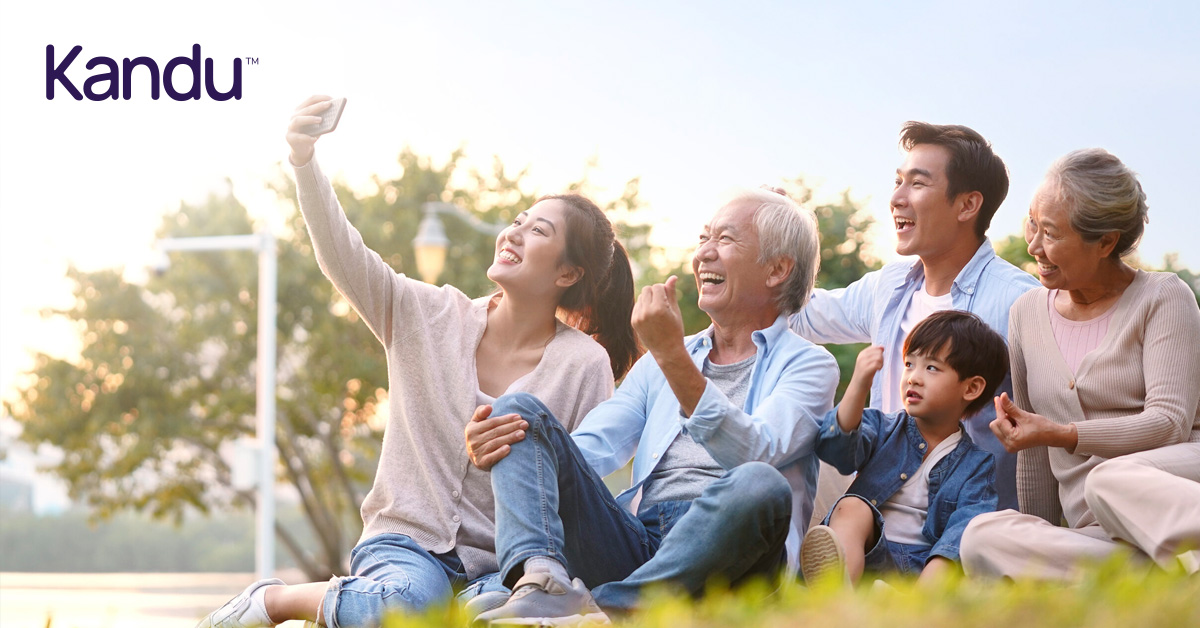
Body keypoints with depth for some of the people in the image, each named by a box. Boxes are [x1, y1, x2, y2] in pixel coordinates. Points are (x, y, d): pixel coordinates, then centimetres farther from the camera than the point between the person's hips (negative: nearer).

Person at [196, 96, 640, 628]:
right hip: (406, 543, -1)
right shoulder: (432, 317, 4)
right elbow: (344, 260, -10)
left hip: (500, 564, 1)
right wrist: (305, 165, -25)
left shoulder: (585, 365, 0)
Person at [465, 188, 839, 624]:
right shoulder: (659, 362, 28)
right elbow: (594, 447, 14)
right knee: (519, 410, -7)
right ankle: (543, 580, -35)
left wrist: (674, 358, -20)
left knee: (760, 485, -37)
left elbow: (755, 453, -10)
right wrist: (496, 449, -7)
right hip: (633, 538, 5)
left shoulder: (806, 364, 10)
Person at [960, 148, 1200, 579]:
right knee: (983, 538, -28)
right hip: (1095, 534, 5)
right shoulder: (1028, 313, 19)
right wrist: (1036, 548, 18)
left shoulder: (1163, 298, 3)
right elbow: (1034, 456, 22)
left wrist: (1060, 434, -14)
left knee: (1111, 481, -38)